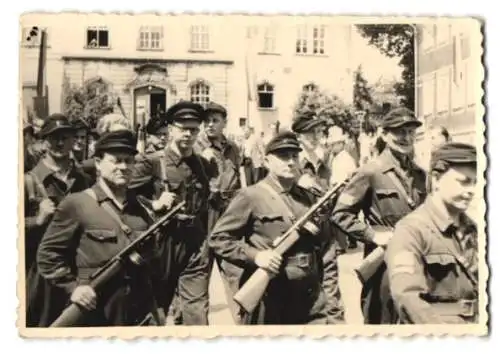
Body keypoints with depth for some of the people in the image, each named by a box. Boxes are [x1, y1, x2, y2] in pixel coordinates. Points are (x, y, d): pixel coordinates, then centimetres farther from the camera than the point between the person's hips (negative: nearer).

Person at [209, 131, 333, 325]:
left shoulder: (308, 197, 13)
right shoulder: (251, 196, -6)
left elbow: (323, 241, 22)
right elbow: (217, 239, -7)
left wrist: (319, 230, 0)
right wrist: (254, 256, -18)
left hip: (311, 297, 5)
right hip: (268, 299, -5)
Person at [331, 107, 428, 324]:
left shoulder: (419, 174, 10)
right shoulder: (370, 172, -10)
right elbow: (340, 213, -11)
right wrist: (373, 235, -17)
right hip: (383, 264, -6)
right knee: (380, 321, 6)